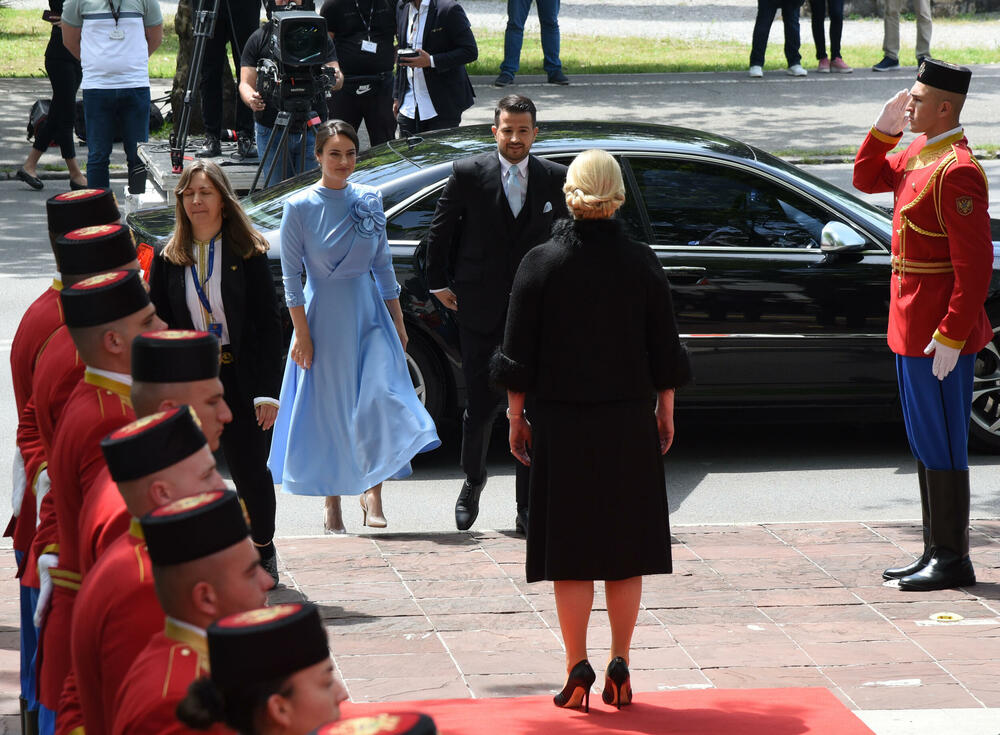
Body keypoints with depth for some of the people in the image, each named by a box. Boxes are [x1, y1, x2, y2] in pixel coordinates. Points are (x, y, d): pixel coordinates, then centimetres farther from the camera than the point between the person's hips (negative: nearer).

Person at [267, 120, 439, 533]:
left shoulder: (369, 201, 5)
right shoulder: (299, 207, -5)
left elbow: (383, 266, 12)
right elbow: (291, 277, -5)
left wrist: (398, 321, 11)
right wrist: (302, 335, -10)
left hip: (369, 314, 3)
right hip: (323, 317, -2)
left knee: (380, 401, -12)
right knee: (327, 410, 4)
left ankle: (372, 492, -2)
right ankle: (332, 504, 16)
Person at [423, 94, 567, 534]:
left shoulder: (554, 179, 3)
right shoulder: (468, 175, -3)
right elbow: (438, 232, 7)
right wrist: (440, 284, 7)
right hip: (481, 311, -1)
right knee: (481, 404, 3)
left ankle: (527, 509, 8)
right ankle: (473, 481, 31)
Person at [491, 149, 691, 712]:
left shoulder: (542, 264, -7)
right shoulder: (642, 263, -3)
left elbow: (519, 354, -4)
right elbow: (664, 349, 3)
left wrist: (517, 417, 6)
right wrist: (665, 412, 14)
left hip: (562, 424, -1)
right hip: (629, 424, 2)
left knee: (571, 549, 3)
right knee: (625, 545, 10)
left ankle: (578, 669, 0)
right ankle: (620, 667, 11)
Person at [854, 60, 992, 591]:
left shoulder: (957, 171, -20)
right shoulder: (918, 153, 9)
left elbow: (976, 263, -23)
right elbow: (867, 179, 25)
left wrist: (951, 337, -24)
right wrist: (884, 128, 8)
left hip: (938, 330, -10)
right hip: (911, 325, 10)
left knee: (941, 445, -3)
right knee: (925, 442, 14)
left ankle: (953, 562, 4)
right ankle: (935, 551, 22)